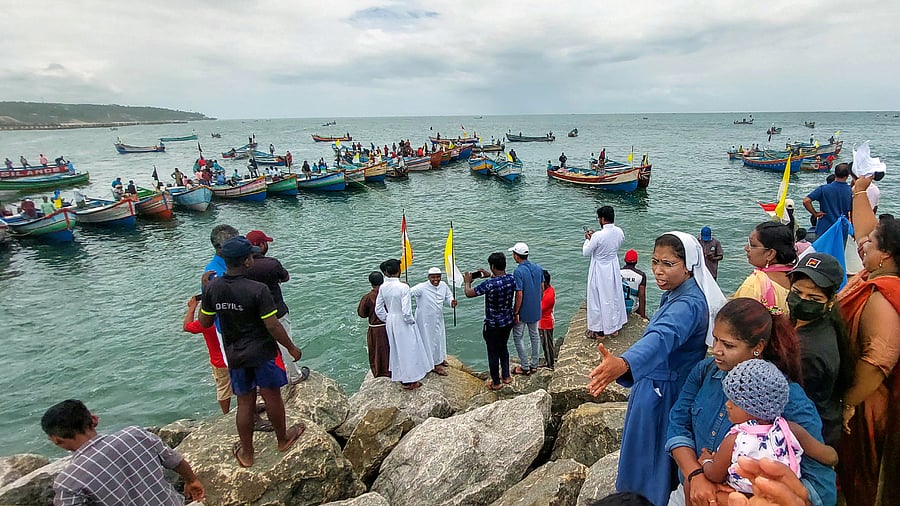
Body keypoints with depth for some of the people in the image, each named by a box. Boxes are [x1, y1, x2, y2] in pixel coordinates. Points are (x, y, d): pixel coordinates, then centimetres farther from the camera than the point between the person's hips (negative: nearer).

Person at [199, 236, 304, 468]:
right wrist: (292, 348, -6)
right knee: (272, 397, 16)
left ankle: (246, 453, 31)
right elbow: (273, 326, -21)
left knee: (245, 403, 17)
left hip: (235, 355, 4)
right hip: (262, 352, -4)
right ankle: (283, 439, 36)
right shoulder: (258, 290, -24)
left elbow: (204, 323, 4)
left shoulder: (213, 287, -8)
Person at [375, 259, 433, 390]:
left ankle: (400, 376, 37)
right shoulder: (403, 287, -23)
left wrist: (387, 319, 14)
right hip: (402, 322, -6)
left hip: (390, 322, 6)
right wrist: (411, 321, -6)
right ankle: (409, 381, 20)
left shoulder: (383, 288, -5)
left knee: (396, 349, 21)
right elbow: (406, 310, -24)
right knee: (408, 349, 9)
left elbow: (378, 309, 1)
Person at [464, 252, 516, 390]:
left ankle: (496, 383, 26)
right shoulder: (512, 279, -9)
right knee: (503, 348, 26)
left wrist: (467, 281, 2)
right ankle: (506, 376, 39)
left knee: (493, 353, 11)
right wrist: (491, 276, 17)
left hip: (493, 325, -6)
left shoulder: (489, 284, -28)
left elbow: (469, 293, -16)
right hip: (508, 322, 6)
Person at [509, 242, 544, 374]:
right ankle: (534, 364, 27)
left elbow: (519, 295, -23)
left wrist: (516, 313, -14)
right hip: (536, 310, 7)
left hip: (523, 311, -7)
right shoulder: (538, 268, -1)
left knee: (518, 337, 8)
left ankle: (525, 367, 13)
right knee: (535, 335, 18)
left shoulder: (518, 272, -22)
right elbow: (542, 288, 8)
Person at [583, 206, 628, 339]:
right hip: (614, 269, 6)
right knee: (614, 297, 19)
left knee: (598, 299, 8)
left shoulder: (598, 236, -27)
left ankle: (598, 330, 19)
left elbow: (586, 252, -16)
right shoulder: (620, 232, -7)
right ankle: (614, 327, 34)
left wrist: (588, 239, 0)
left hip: (600, 271, -6)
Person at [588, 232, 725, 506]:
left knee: (651, 460, 8)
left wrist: (623, 363, -67)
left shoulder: (688, 305, -29)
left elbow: (662, 337, -49)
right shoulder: (674, 294, 2)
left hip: (663, 395, -9)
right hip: (659, 388, 9)